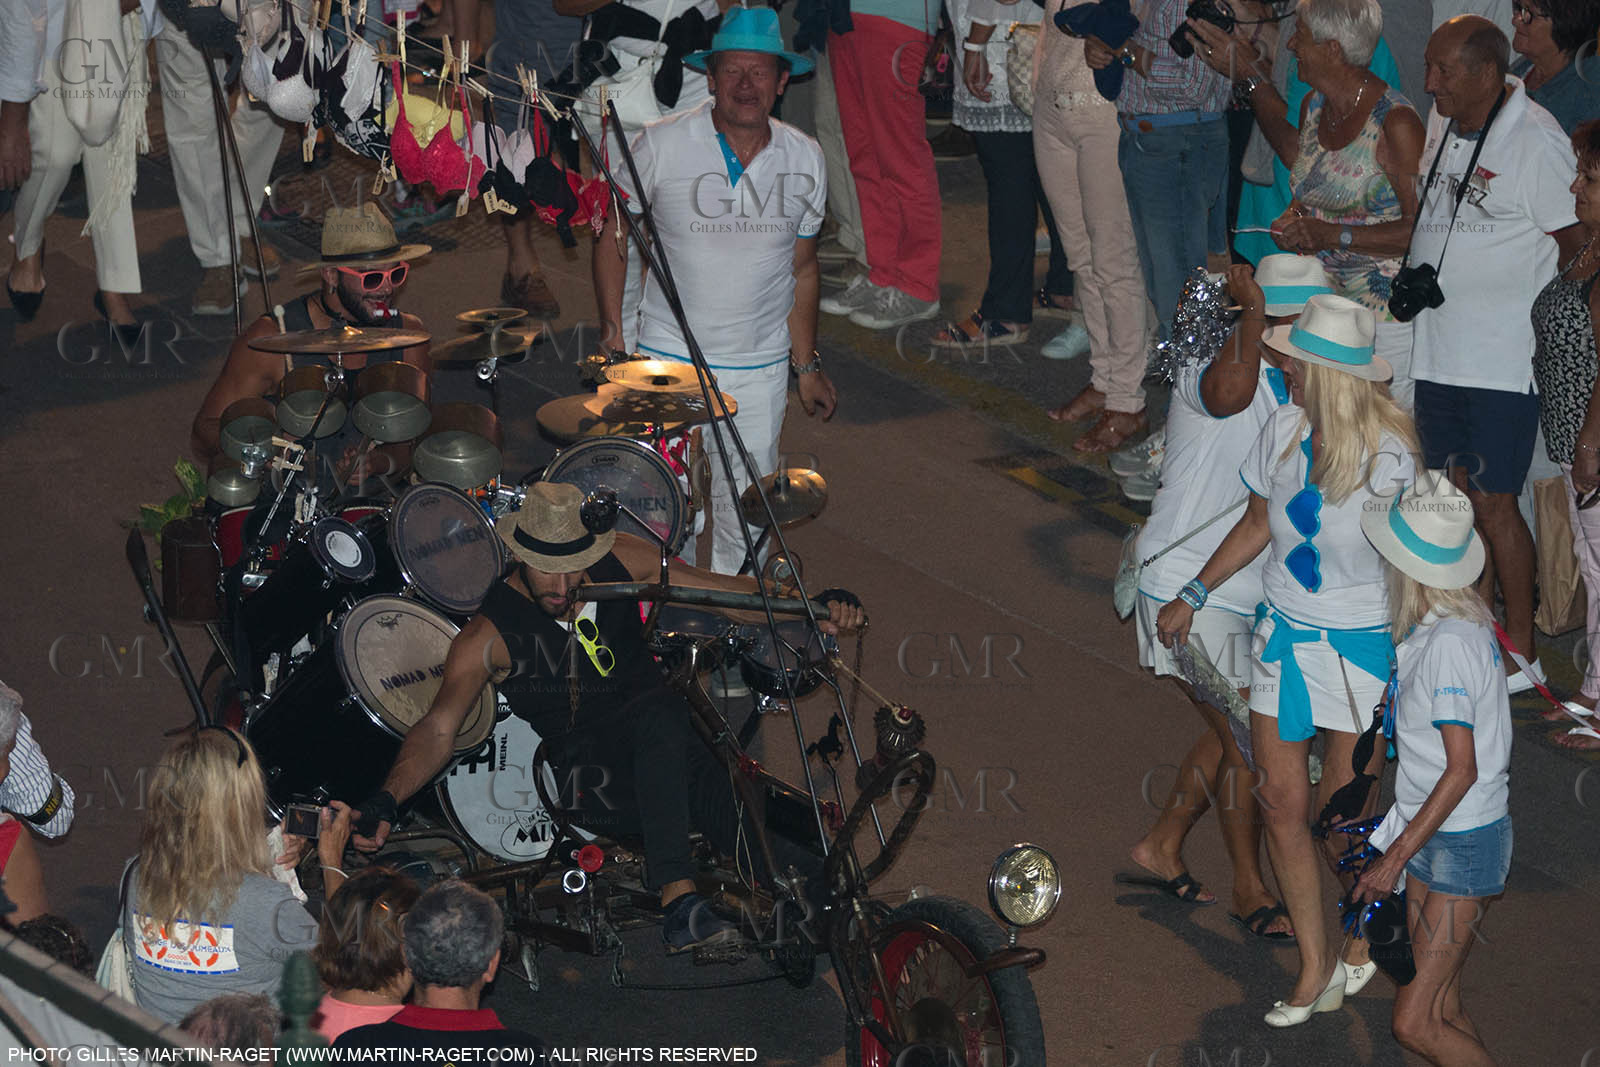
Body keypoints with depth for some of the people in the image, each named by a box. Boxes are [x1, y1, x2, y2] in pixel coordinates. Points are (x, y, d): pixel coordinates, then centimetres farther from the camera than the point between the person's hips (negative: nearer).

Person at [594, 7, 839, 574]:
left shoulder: (805, 160, 3)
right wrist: (613, 337, -4)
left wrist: (806, 366, 13)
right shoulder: (660, 145, -7)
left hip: (761, 371, 3)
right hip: (667, 360, -2)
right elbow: (612, 241, 3)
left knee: (746, 523, 6)